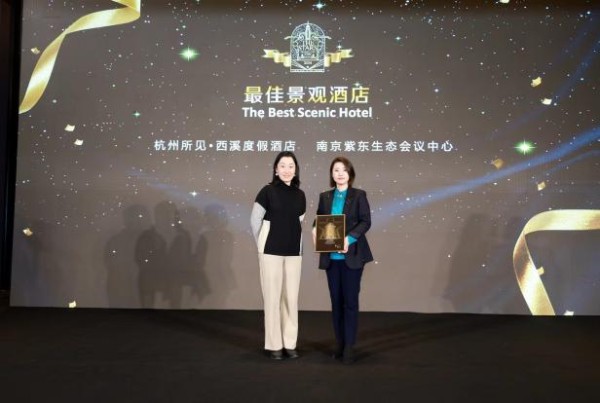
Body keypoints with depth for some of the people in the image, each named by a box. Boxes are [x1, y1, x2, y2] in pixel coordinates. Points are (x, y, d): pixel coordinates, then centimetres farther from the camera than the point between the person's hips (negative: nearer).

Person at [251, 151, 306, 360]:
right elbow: (255, 220, -2)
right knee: (272, 297, 1)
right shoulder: (268, 191, -7)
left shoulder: (300, 195, 5)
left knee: (291, 298, 6)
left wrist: (291, 241, 8)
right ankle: (274, 345, 11)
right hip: (271, 252, -4)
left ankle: (290, 343, 16)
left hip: (294, 252, 4)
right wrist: (263, 245, 5)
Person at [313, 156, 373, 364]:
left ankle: (349, 346, 4)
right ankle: (339, 344, 17)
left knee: (350, 300, -2)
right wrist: (315, 230, -11)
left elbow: (366, 221, -7)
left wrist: (350, 238, -21)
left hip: (352, 255, -3)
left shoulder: (359, 195, 0)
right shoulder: (325, 197, 11)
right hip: (331, 256, 4)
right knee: (336, 300, 7)